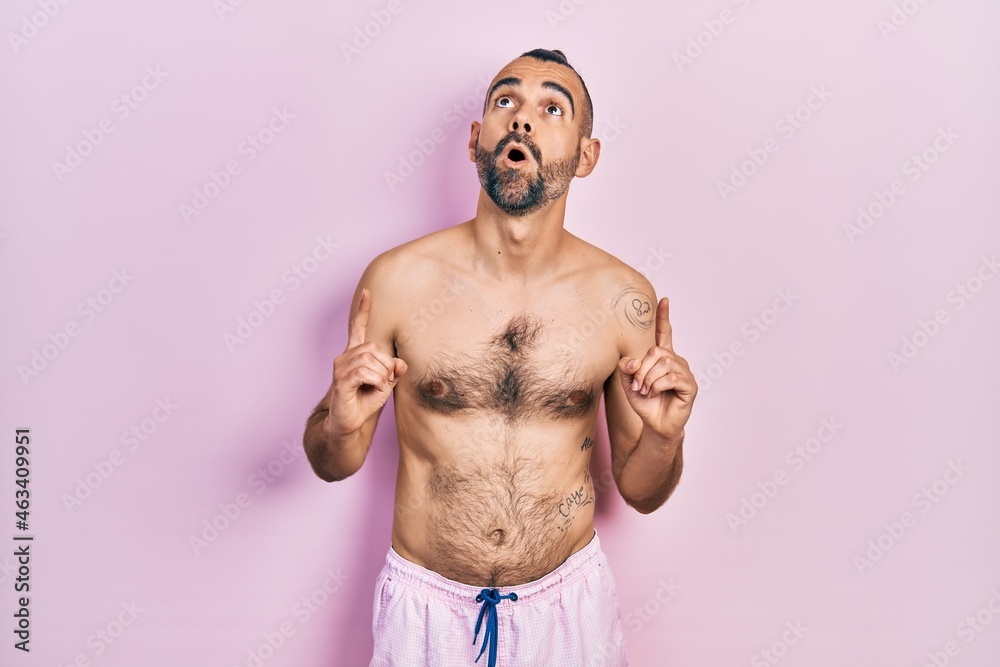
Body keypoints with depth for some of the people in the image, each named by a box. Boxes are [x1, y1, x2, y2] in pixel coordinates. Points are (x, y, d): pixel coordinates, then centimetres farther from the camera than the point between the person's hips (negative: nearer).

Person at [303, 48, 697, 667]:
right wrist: (342, 424, -23)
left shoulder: (623, 298, -11)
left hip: (568, 600, 1)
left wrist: (664, 435, -20)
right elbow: (334, 465, -2)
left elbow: (640, 491, -1)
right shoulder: (396, 280, -13)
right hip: (426, 602, 0)